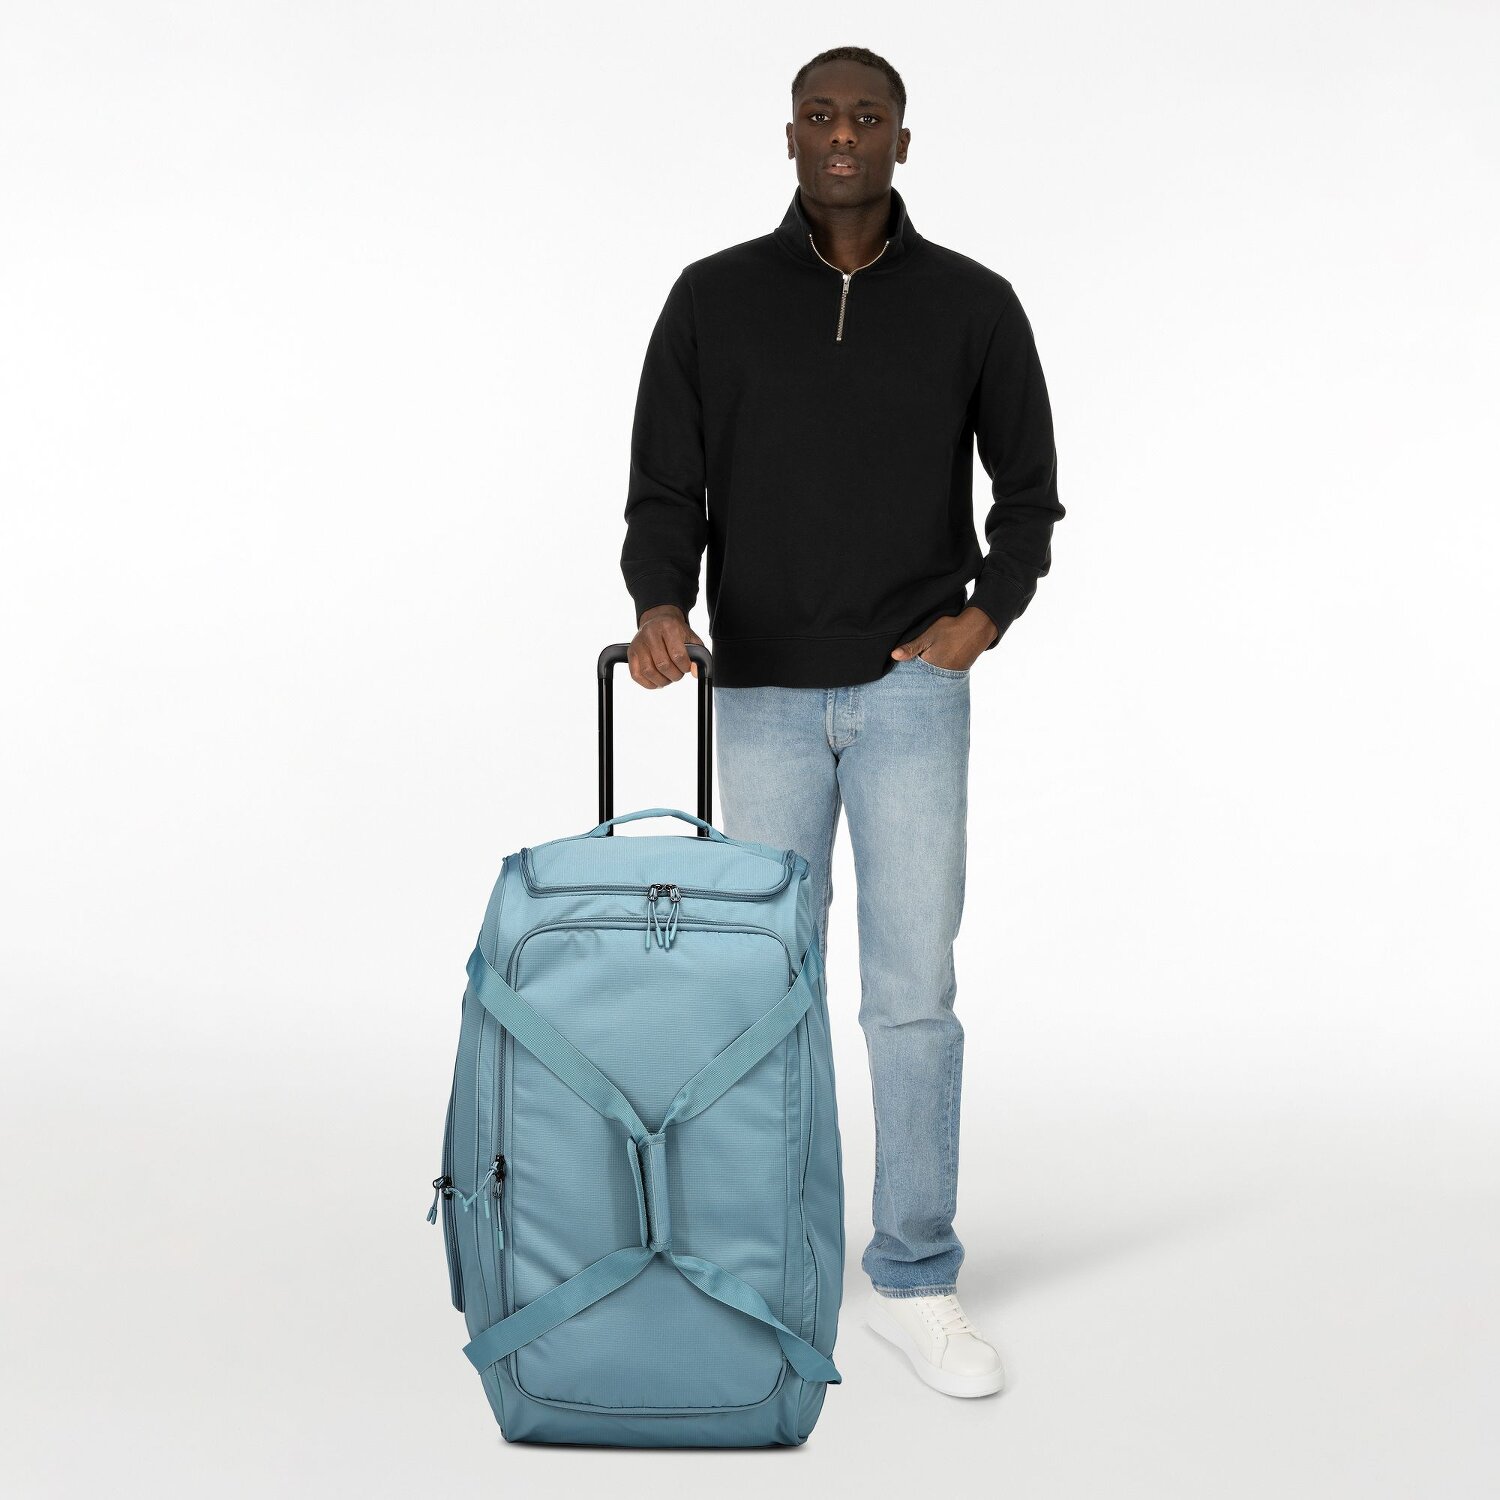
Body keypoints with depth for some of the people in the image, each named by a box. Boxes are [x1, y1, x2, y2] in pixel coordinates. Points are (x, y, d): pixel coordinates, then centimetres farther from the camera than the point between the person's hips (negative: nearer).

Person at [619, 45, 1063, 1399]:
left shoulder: (971, 304, 1)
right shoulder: (715, 299, 1)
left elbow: (1027, 488, 9)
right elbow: (664, 488, -1)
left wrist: (986, 614, -7)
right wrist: (661, 603, -21)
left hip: (910, 691, -1)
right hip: (762, 697, 1)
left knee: (913, 988, -4)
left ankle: (915, 1281, 9)